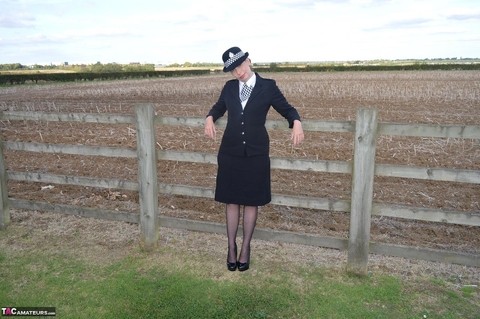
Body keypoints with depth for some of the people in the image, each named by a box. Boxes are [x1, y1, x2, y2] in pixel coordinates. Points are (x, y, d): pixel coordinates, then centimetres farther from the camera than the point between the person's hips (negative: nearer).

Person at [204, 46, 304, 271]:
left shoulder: (268, 86, -2)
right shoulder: (229, 87, 6)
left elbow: (287, 109, 4)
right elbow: (219, 107, 22)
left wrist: (297, 123, -18)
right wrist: (210, 118, -1)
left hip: (256, 154, -2)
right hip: (230, 152, 2)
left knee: (251, 202, 7)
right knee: (231, 201, 8)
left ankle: (245, 248, 23)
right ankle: (231, 247, 24)